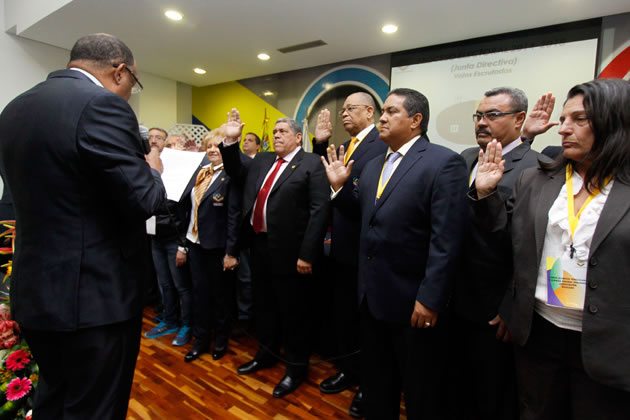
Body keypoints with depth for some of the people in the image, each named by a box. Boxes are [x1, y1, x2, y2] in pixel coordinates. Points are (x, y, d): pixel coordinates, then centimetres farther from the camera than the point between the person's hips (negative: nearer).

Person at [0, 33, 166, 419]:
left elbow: (38, 190, 13)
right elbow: (142, 201, -22)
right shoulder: (101, 105, -17)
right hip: (96, 294, -8)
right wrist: (152, 171, 0)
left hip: (36, 288, 9)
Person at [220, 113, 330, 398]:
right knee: (263, 305, 21)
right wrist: (231, 140, 2)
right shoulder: (261, 160, 14)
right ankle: (266, 352, 43)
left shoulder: (311, 164, -8)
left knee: (293, 311, 8)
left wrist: (307, 254, -19)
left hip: (289, 251, -7)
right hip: (259, 246, 7)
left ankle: (296, 367, 28)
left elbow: (319, 210, -15)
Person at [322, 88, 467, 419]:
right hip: (373, 296, 7)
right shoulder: (372, 166, 11)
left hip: (413, 300, -6)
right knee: (376, 385, 25)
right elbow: (364, 222, 11)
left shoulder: (443, 162, -13)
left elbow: (446, 240, -18)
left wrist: (430, 298, -20)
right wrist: (339, 187, 3)